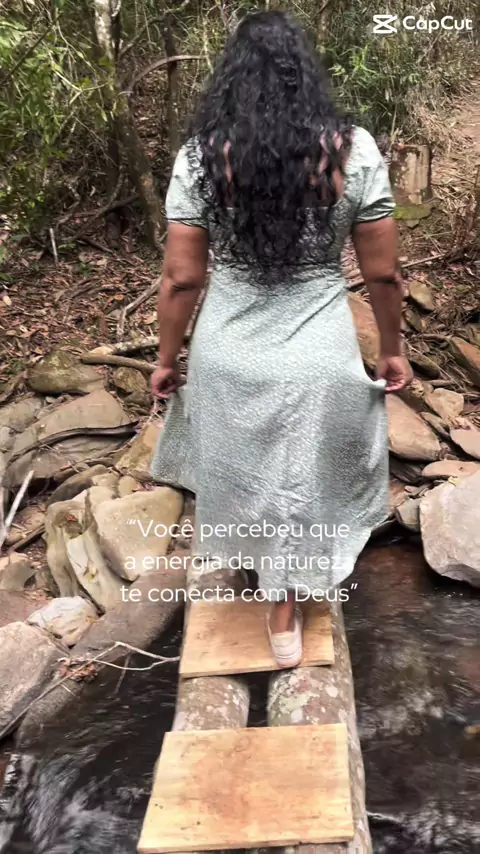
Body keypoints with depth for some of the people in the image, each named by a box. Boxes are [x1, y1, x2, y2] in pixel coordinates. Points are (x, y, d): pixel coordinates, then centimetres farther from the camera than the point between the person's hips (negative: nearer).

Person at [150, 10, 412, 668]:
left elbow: (181, 278, -7)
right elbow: (383, 273, -5)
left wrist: (167, 359, 7)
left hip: (229, 349, 1)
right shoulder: (353, 150, -10)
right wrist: (392, 349, 9)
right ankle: (285, 620, 40)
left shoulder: (200, 156, -10)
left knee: (236, 467, 26)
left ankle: (239, 556, 54)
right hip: (317, 351, 0)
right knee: (300, 480, 20)